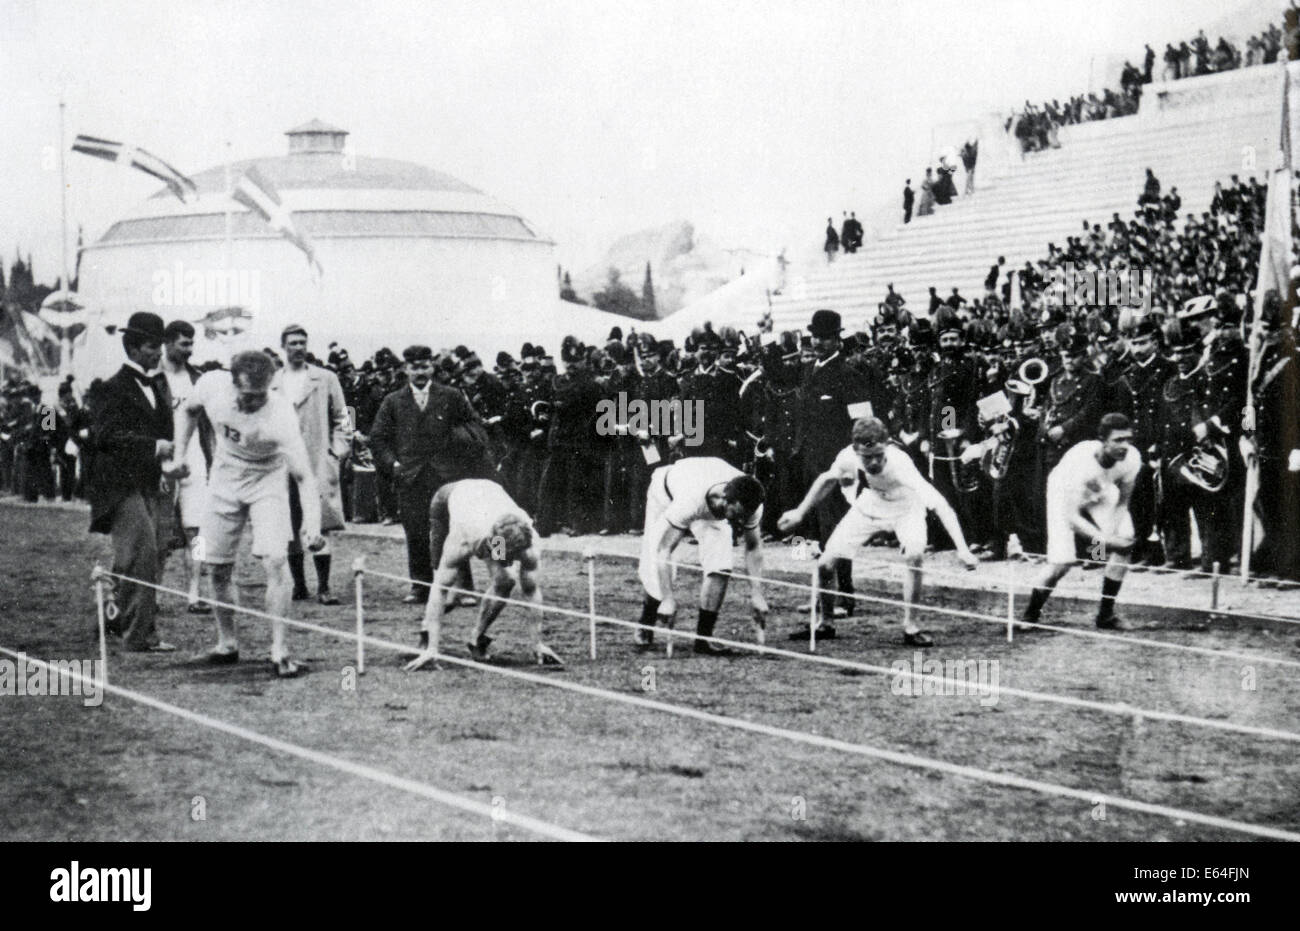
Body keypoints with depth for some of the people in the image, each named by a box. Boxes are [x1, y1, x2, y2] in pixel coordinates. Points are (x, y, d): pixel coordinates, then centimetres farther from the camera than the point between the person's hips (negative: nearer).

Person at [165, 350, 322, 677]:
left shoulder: (279, 413, -33)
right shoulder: (212, 385, -22)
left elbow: (303, 474, -36)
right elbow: (187, 411, 4)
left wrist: (312, 518, -50)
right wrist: (179, 454, -4)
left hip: (267, 479, -3)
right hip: (225, 478, 4)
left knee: (275, 561, -18)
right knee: (218, 567, 6)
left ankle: (279, 650, -11)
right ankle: (227, 643, 25)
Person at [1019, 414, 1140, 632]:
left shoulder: (1131, 458, -26)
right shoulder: (1080, 461, -41)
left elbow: (1122, 503, -9)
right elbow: (1072, 516, -37)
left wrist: (1111, 536, -23)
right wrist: (1105, 539, -43)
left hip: (1101, 493, 5)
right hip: (1065, 495, -5)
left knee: (1125, 540, -15)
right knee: (1062, 562, -18)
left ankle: (1106, 614, 1)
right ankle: (1030, 615, 7)